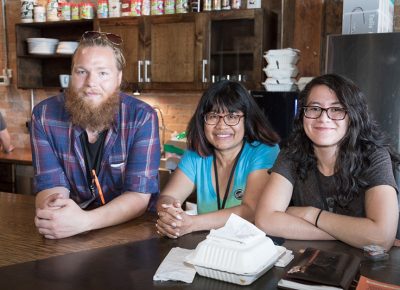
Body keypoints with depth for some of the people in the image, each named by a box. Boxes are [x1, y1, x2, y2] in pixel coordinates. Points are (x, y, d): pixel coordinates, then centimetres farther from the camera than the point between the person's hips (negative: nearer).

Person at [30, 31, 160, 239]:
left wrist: (84, 221, -34)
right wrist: (52, 212, -32)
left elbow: (139, 195, -18)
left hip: (132, 229, -1)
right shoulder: (44, 115, -5)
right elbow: (50, 184, -8)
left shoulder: (142, 118, -12)